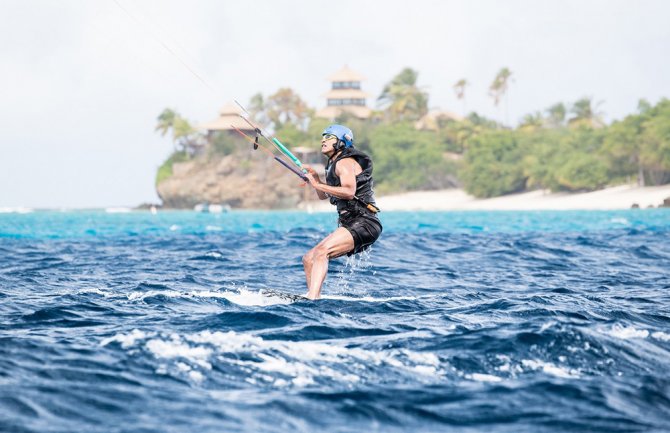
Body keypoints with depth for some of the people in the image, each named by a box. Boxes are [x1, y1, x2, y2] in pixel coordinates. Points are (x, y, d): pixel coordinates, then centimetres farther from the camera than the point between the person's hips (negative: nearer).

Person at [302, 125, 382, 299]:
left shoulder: (344, 162, -8)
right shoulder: (335, 164, 23)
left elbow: (349, 192, -24)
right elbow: (323, 195, 33)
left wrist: (318, 185, -20)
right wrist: (315, 177, 16)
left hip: (363, 223, -11)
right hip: (351, 225, 11)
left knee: (321, 251, -29)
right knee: (308, 259, 9)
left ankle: (311, 298, -42)